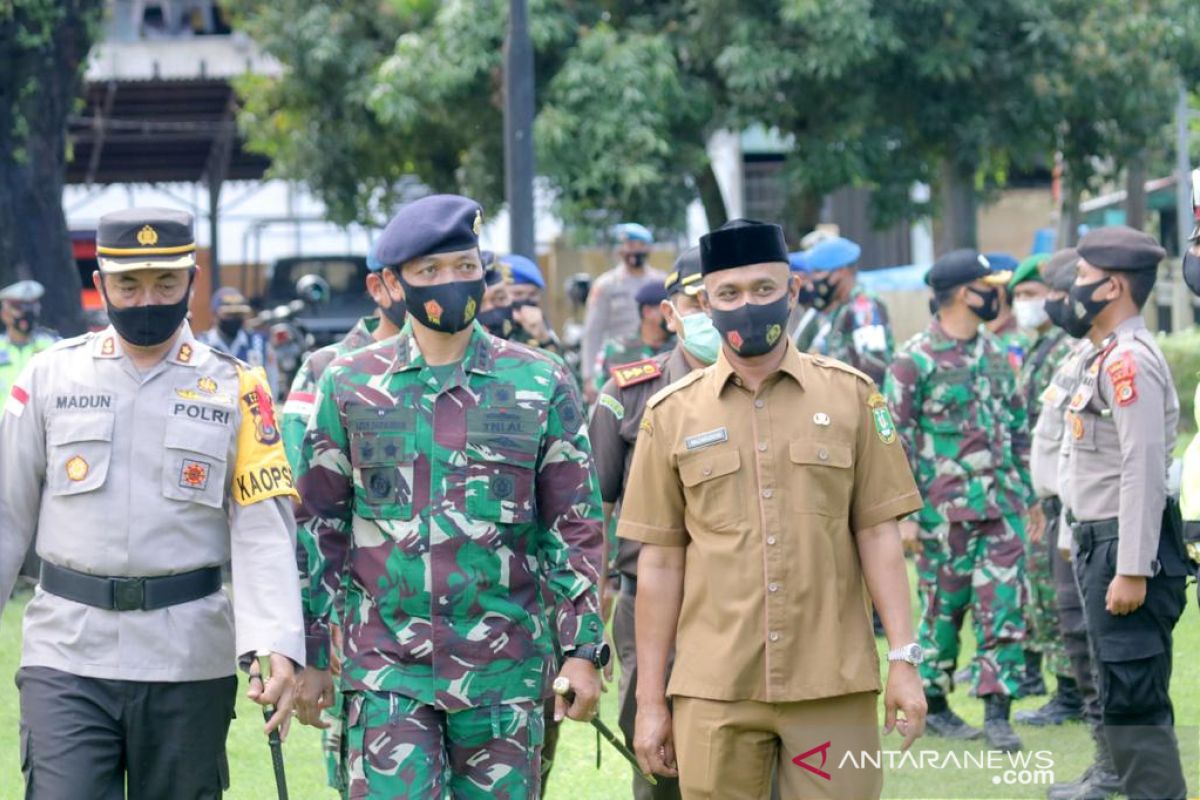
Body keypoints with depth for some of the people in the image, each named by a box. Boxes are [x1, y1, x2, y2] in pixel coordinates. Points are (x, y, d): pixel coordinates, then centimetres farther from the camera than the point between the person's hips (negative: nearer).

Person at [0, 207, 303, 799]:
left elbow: (262, 528, -4)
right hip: (66, 658, 0)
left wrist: (277, 648, -18)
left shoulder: (233, 390, 2)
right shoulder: (50, 376, 5)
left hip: (188, 662, 0)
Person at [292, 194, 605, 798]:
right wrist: (310, 656, 5)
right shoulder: (349, 386, 5)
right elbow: (319, 527, 8)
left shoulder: (540, 385, 4)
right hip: (385, 670, 0)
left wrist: (583, 649, 0)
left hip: (505, 671, 0)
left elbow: (575, 528, 6)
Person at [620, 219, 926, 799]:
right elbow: (660, 563, 6)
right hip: (714, 690, 0)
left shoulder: (851, 396, 4)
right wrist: (650, 701, 5)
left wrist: (905, 661, -3)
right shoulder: (671, 415, 5)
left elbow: (878, 535, 4)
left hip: (833, 686, 0)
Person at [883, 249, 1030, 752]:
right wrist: (904, 514, -12)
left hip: (1001, 507, 5)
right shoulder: (915, 360, -9)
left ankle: (997, 710, -1)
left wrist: (1022, 492, 15)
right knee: (944, 608, 5)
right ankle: (934, 704, 19)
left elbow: (1017, 426, 19)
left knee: (1004, 607, -3)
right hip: (945, 511, -5)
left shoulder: (995, 354, 11)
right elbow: (895, 440, -9)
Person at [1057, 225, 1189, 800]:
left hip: (1129, 545, -11)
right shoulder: (1106, 356, 16)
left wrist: (1132, 571, -25)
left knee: (1133, 701, -10)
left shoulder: (1129, 359, -16)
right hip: (1100, 541, 11)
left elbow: (1145, 469, -22)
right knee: (1127, 699, 14)